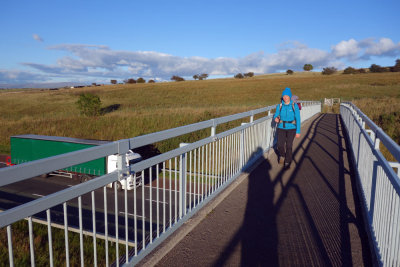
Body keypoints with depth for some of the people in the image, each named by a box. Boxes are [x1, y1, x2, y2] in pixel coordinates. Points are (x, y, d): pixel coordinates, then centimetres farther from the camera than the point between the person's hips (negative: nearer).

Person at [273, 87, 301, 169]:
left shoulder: (294, 106, -6)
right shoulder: (279, 106, 0)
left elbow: (298, 119, -6)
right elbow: (276, 115, 10)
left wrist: (298, 132, -8)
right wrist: (276, 118, -16)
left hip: (291, 128, -2)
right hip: (281, 128, 2)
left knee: (288, 146, -7)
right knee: (280, 145, -9)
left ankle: (287, 162, 13)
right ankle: (282, 155, 26)